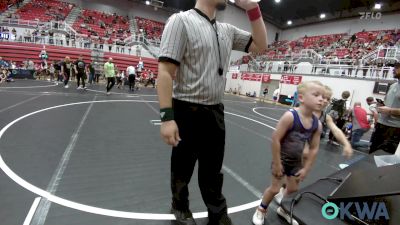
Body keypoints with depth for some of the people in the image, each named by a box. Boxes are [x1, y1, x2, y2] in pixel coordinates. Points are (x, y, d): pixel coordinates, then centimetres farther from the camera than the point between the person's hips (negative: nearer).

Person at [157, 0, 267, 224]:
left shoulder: (227, 30, 11)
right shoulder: (181, 20, -8)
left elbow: (261, 45, 15)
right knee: (183, 169, 16)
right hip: (188, 113, -5)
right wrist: (167, 116, -21)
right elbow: (165, 71, -15)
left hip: (216, 112, 6)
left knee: (213, 170, 19)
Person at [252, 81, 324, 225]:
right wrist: (277, 163, -19)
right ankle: (261, 210, 33)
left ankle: (283, 209, 48)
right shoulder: (290, 116, -29)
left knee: (293, 189, 19)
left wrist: (306, 169, 3)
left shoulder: (317, 124, -10)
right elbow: (275, 139, -27)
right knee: (275, 189, 6)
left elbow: (314, 148, 0)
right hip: (282, 159, -5)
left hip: (297, 162, 6)